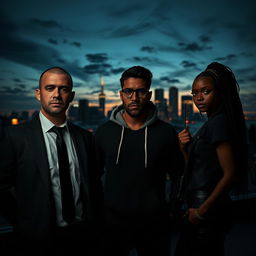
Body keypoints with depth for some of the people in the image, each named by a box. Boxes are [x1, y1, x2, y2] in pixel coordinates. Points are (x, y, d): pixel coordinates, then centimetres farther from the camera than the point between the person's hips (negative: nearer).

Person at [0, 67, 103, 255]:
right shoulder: (16, 135, -9)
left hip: (83, 235, 3)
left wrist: (94, 223, 3)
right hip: (40, 239, -3)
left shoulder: (85, 137, 2)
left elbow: (95, 185, 8)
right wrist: (26, 225, -4)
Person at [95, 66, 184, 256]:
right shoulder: (104, 132, -2)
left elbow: (178, 175, 3)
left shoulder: (166, 132, -5)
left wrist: (185, 148, -10)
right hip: (114, 219, 1)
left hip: (154, 221, 0)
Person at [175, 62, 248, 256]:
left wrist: (202, 210, -17)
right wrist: (185, 148, -2)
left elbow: (230, 174, -22)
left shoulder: (219, 122, -17)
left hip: (208, 212, -9)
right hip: (200, 208, 9)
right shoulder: (211, 123, 10)